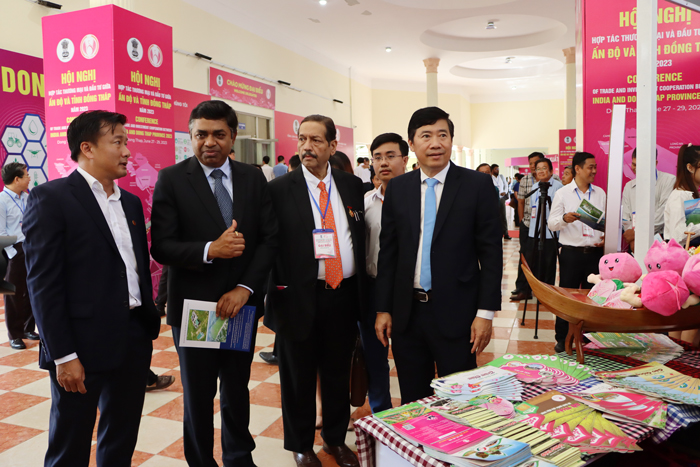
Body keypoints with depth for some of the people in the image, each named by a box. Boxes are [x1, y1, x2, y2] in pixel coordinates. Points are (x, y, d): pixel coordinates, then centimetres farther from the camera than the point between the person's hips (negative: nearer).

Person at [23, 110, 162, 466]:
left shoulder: (130, 202, 12)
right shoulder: (50, 198, -9)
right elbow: (42, 283, -13)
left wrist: (150, 325, 11)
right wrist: (63, 355, -15)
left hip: (135, 339, 6)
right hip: (84, 344, -6)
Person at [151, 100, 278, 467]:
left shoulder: (253, 178, 3)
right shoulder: (171, 179, -5)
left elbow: (269, 238, -1)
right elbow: (162, 247, -11)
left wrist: (244, 288, -11)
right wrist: (210, 250, -26)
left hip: (242, 302, 3)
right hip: (193, 306, -2)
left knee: (237, 389, 17)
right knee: (198, 396, 13)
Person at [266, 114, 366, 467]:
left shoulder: (352, 185, 7)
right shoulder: (279, 189, -4)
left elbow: (362, 238, 10)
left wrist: (364, 290, 7)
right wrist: (274, 293, -10)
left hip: (344, 295, 3)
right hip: (299, 296, -3)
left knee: (338, 373, 17)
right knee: (299, 376, 12)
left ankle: (335, 438, 39)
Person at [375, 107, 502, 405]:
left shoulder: (478, 185, -4)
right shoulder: (397, 188, 5)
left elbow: (491, 253, -5)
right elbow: (387, 252, 7)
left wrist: (486, 312, -10)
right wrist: (383, 309, 4)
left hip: (456, 313, -3)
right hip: (406, 313, 3)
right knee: (412, 403, 16)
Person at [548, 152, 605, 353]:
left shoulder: (600, 193, 11)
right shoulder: (563, 193, 1)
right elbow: (551, 223, -2)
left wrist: (606, 236, -3)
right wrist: (564, 218, -22)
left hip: (595, 252, 3)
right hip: (571, 252, -3)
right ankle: (562, 338, 13)